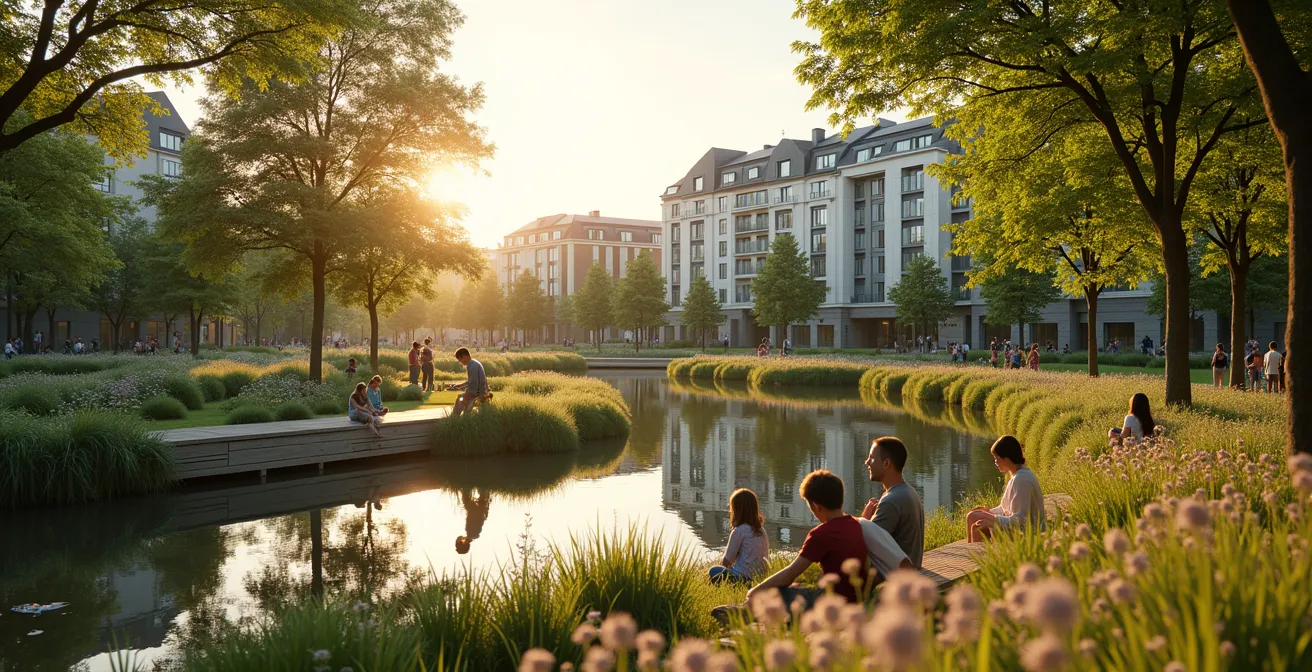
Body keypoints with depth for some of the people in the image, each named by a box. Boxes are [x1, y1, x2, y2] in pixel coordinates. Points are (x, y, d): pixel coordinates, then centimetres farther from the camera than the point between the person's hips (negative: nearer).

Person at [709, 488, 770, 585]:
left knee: (713, 571, 12)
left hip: (743, 578, -7)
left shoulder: (739, 531, -12)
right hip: (760, 576, 7)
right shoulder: (761, 529, 8)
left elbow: (726, 561, -7)